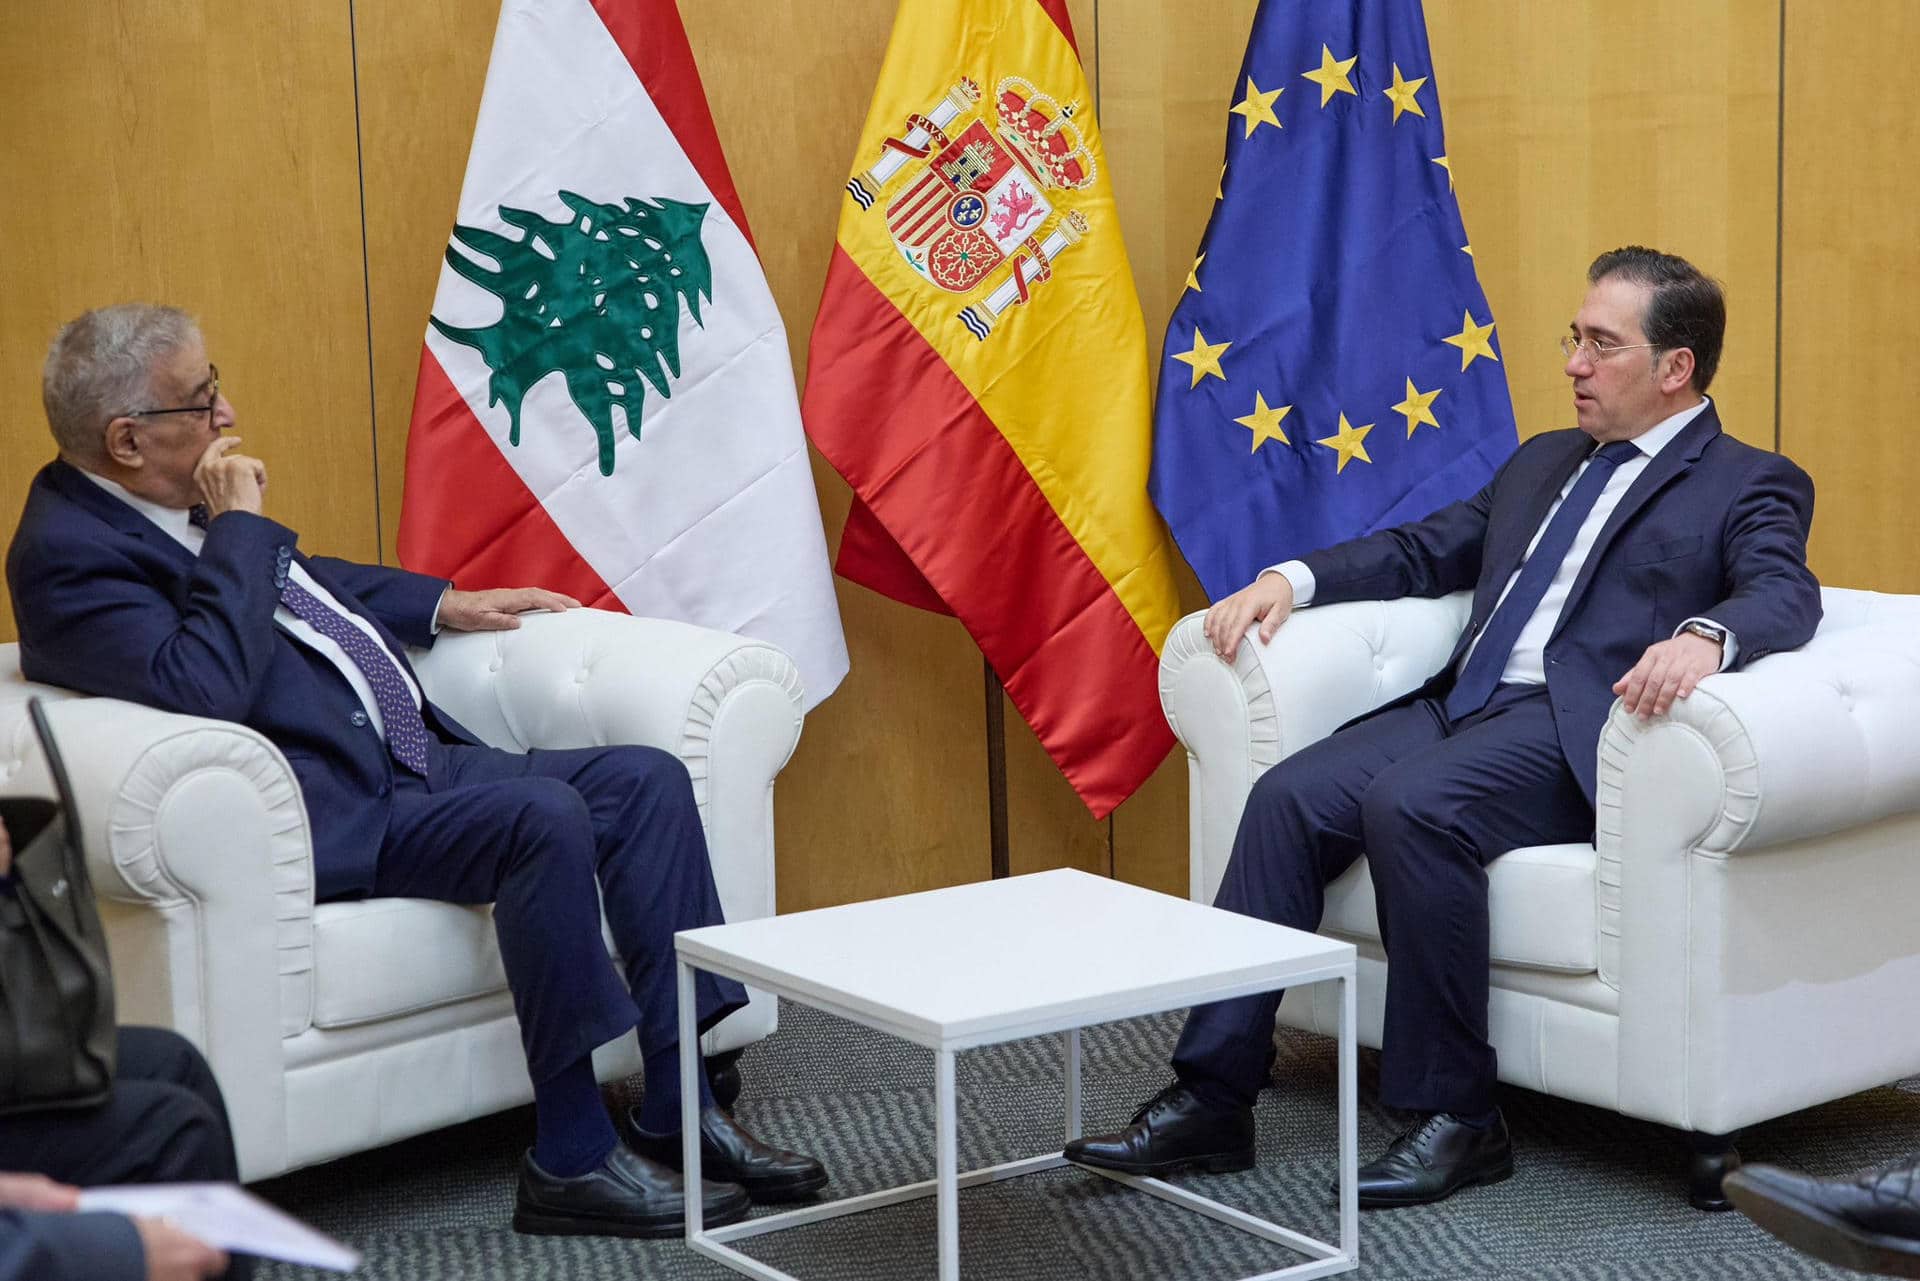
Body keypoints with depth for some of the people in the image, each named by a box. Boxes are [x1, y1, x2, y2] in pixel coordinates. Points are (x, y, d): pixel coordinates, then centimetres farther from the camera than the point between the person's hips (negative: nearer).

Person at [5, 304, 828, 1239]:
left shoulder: (173, 503, 15)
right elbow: (204, 689, -28)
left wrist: (442, 604, 27)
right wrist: (238, 525, -19)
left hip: (415, 756, 10)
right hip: (328, 815, -10)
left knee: (647, 779, -4)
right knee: (543, 815, -31)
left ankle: (674, 1114, -4)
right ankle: (571, 1160, -21)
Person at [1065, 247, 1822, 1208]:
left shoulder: (1753, 485, 6)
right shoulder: (1542, 462, 28)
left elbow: (1785, 596, -12)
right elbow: (1423, 550, 28)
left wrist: (1704, 635, -36)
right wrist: (1294, 577, 11)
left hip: (1574, 731, -7)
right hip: (1465, 700, 7)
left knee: (1410, 805, -33)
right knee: (1289, 796, -18)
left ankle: (1456, 1115, -21)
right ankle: (1212, 1098, -17)